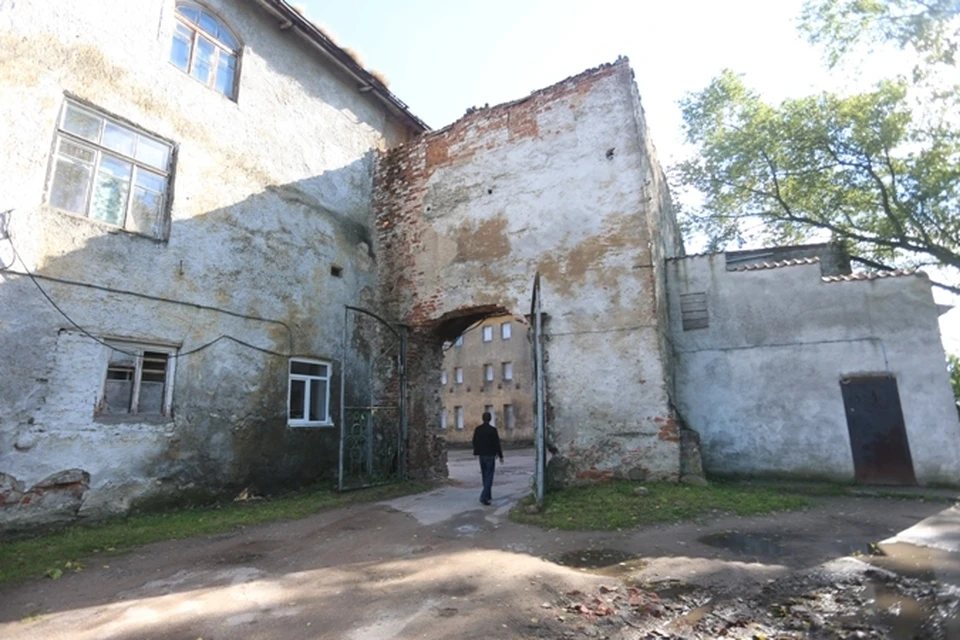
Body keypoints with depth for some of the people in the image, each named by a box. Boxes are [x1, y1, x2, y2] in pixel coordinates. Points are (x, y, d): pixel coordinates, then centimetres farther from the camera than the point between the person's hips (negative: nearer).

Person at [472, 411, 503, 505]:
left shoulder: (477, 429, 0)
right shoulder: (493, 429, -14)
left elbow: (475, 442, 7)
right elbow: (497, 443, -11)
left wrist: (476, 452, 21)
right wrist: (500, 455, -2)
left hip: (481, 455, 5)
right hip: (490, 455, -5)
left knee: (485, 476, 17)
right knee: (489, 476, -2)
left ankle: (488, 495, 28)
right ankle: (484, 497, -13)